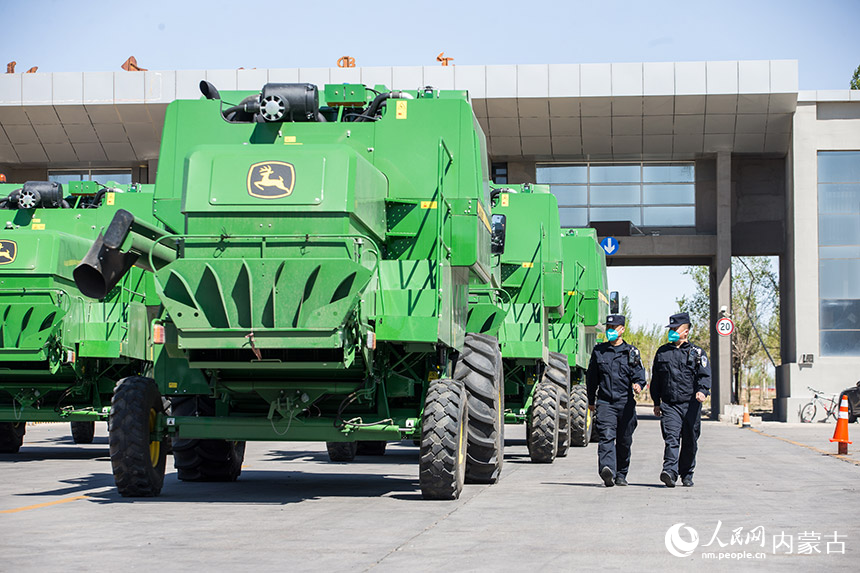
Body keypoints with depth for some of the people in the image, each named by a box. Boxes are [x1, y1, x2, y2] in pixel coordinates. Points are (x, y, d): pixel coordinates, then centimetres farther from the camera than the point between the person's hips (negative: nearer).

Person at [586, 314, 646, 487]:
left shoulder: (631, 352, 7)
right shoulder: (599, 351, 10)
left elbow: (639, 375, 0)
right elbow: (591, 377, 18)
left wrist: (638, 384, -23)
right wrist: (591, 400, 21)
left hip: (625, 403, 1)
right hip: (605, 402, -1)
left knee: (624, 441, 8)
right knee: (606, 436, -18)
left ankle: (621, 475, 23)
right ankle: (607, 471, -34)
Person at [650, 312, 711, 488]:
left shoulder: (696, 353, 6)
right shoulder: (662, 352, 13)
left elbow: (705, 375, -3)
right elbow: (655, 379, 18)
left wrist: (702, 391, -24)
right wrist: (656, 402, 14)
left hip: (691, 404, -1)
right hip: (669, 404, 1)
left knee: (689, 442, 7)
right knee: (671, 438, -15)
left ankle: (687, 475, 21)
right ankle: (670, 472, -26)